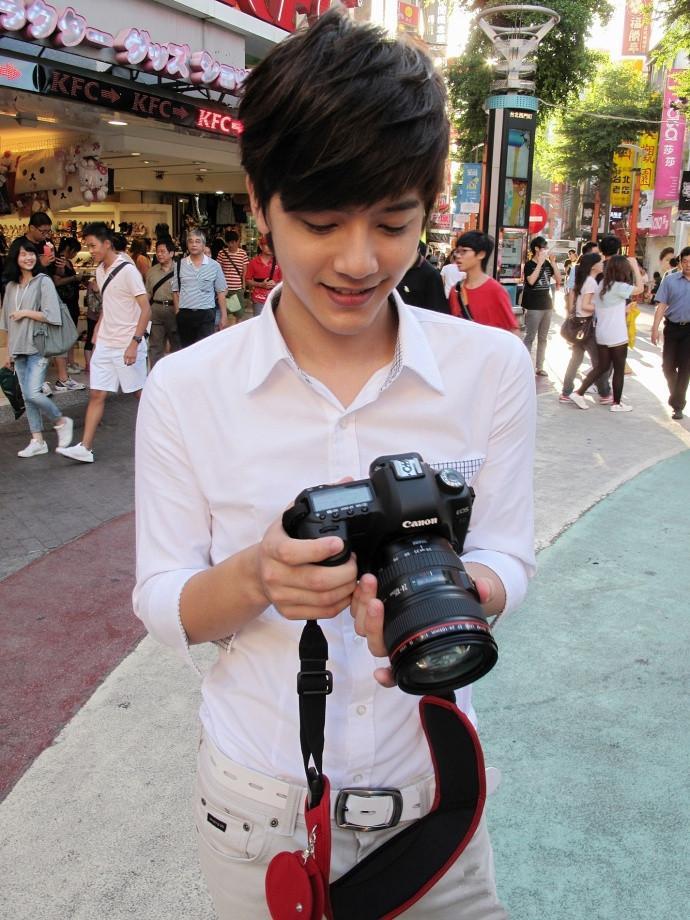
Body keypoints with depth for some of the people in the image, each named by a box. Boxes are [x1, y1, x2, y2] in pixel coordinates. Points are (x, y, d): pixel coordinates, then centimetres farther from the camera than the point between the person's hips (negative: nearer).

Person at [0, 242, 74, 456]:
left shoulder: (43, 281, -6)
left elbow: (52, 316, -13)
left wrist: (25, 312, -10)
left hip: (38, 348, -6)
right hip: (18, 349, 6)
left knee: (33, 393, -14)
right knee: (27, 397, 8)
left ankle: (61, 422, 11)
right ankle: (37, 441, 16)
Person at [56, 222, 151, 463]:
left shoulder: (127, 270, -13)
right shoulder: (100, 271, 11)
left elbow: (146, 310, -16)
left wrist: (134, 342, -21)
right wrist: (96, 335, 16)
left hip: (127, 346, -7)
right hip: (104, 344, 7)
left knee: (141, 393, 5)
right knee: (96, 394, 3)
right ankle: (85, 447, 3)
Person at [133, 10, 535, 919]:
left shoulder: (492, 366, -9)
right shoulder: (185, 389, -12)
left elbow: (509, 562, -4)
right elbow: (161, 605, -7)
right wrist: (255, 576, -29)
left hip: (432, 781, 1)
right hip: (260, 799, 0)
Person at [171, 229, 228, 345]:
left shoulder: (214, 266, 1)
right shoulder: (180, 265, 5)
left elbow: (221, 292, 3)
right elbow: (175, 291, 10)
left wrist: (224, 315, 0)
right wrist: (178, 312, 4)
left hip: (206, 314, -2)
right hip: (185, 314, 2)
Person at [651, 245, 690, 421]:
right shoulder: (670, 280, -1)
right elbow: (661, 306, -2)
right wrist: (655, 328, -9)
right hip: (672, 327, 1)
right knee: (668, 365, 6)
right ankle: (675, 395, 32)